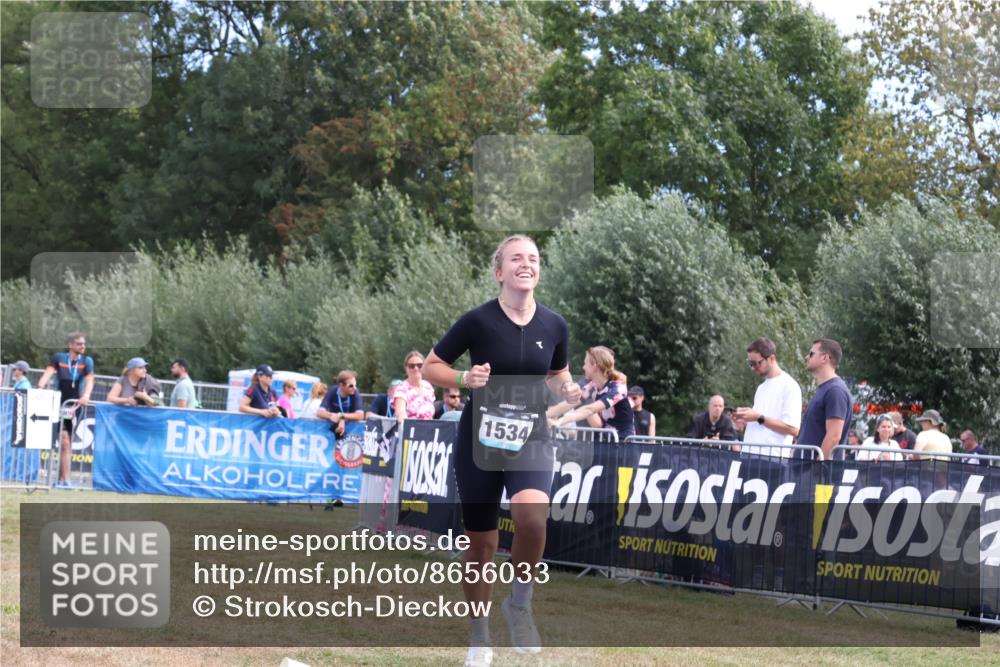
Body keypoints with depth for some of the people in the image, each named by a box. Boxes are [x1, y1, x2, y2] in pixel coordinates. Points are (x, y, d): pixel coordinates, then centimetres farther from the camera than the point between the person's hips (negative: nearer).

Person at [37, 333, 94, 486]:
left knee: (67, 443, 7)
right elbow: (48, 373, -13)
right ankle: (65, 479, -13)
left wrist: (86, 396, -28)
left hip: (75, 404, 3)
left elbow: (89, 380, -8)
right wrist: (39, 388, -31)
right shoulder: (58, 358, 1)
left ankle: (62, 479, 14)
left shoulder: (87, 361, 6)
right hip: (59, 403, -3)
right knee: (65, 441, -12)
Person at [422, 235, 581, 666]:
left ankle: (519, 604, -2)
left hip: (531, 440, 1)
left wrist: (566, 390, -5)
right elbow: (431, 367, -2)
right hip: (480, 441, -1)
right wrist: (465, 378, -21)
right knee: (481, 542, 6)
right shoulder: (478, 320, -10)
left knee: (532, 517, -27)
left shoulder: (554, 326, -1)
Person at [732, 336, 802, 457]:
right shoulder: (761, 388, 22)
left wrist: (759, 418, -14)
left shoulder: (789, 386, -6)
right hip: (749, 454, 8)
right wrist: (744, 423, 5)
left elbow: (793, 429, -14)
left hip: (772, 456, -8)